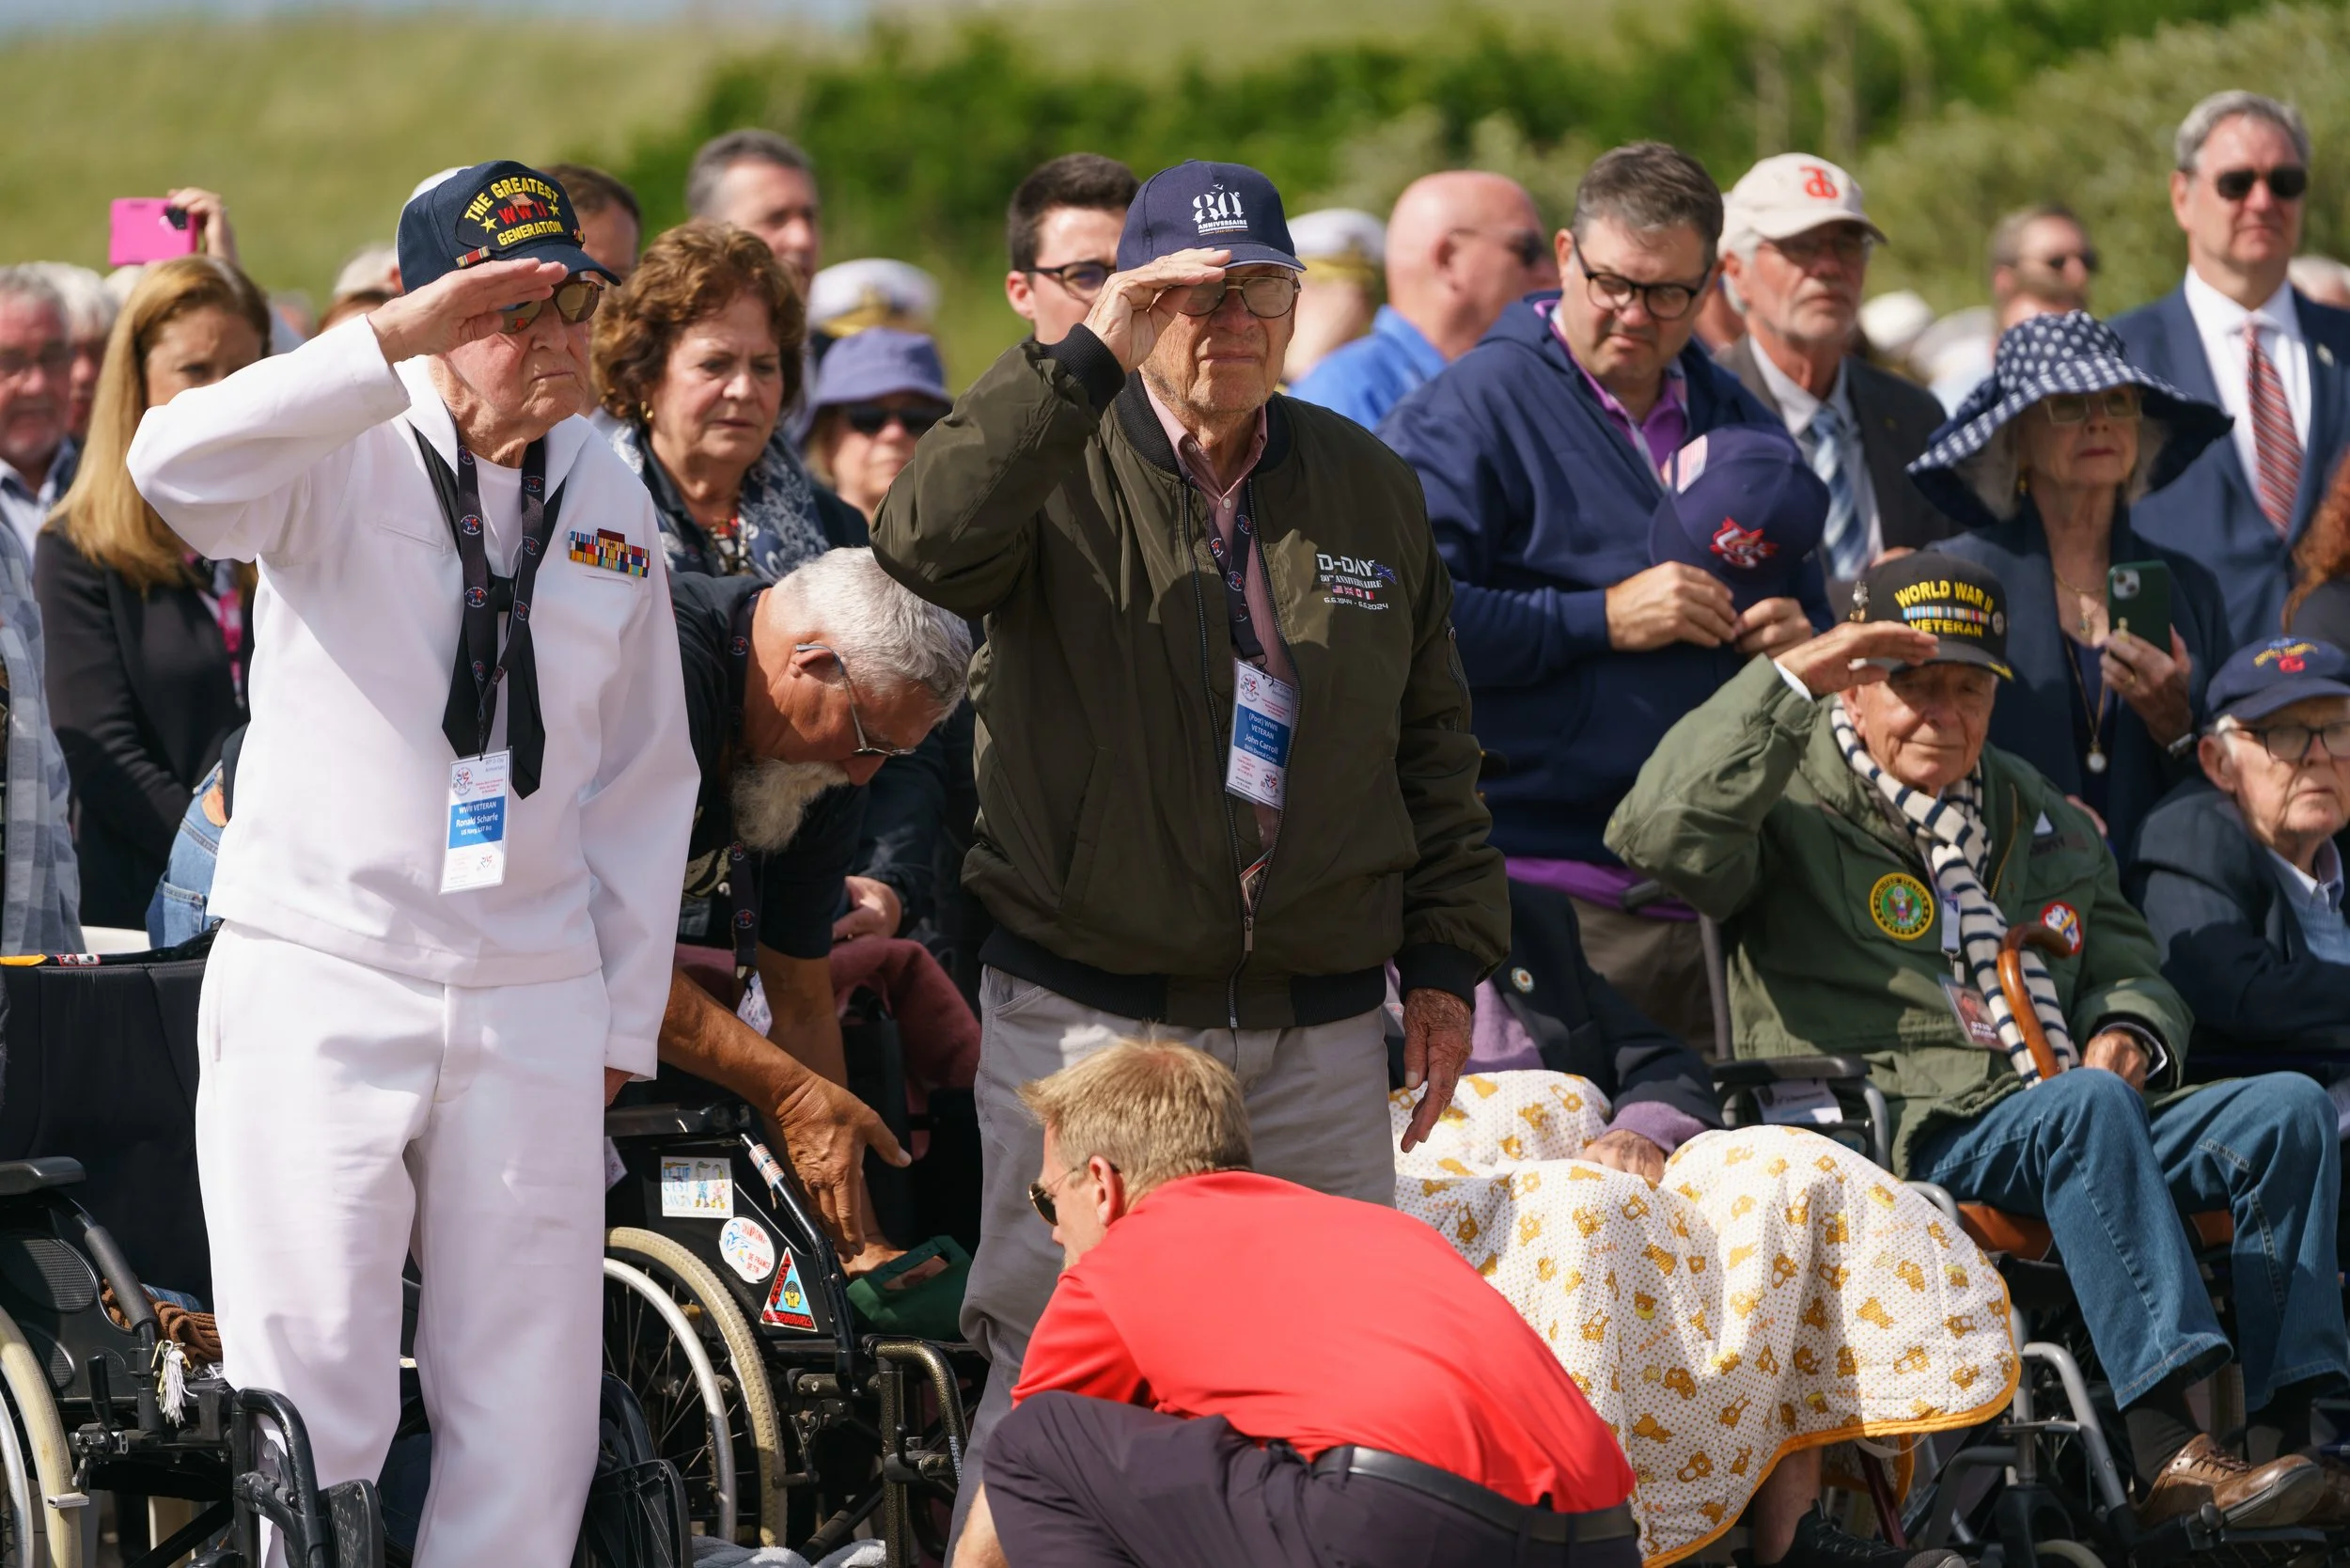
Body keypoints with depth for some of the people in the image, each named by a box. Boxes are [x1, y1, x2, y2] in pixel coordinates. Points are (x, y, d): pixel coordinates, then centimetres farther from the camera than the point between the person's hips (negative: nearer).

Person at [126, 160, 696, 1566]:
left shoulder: (611, 503, 11)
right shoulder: (345, 463, -5)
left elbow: (644, 780, 16)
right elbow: (175, 465, -28)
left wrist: (620, 1027, 12)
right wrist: (392, 343, -30)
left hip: (534, 1001, 5)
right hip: (319, 979, -5)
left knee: (531, 1409, 5)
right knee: (308, 1401, -6)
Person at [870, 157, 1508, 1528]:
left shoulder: (1370, 489, 11)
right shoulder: (1066, 467, -2)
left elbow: (1432, 737, 17)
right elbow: (927, 542, -25)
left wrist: (1448, 962, 12)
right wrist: (1089, 361, -27)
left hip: (1320, 1033, 4)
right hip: (1088, 1016, -3)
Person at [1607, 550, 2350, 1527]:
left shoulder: (2040, 818, 28)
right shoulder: (1796, 811, 7)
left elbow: (2128, 967, 32)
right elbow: (1660, 837, -14)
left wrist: (2128, 1031, 6)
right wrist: (1786, 682, -14)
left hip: (2078, 1142, 7)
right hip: (1901, 1142, -7)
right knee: (2087, 1105, -36)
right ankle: (2170, 1454, -45)